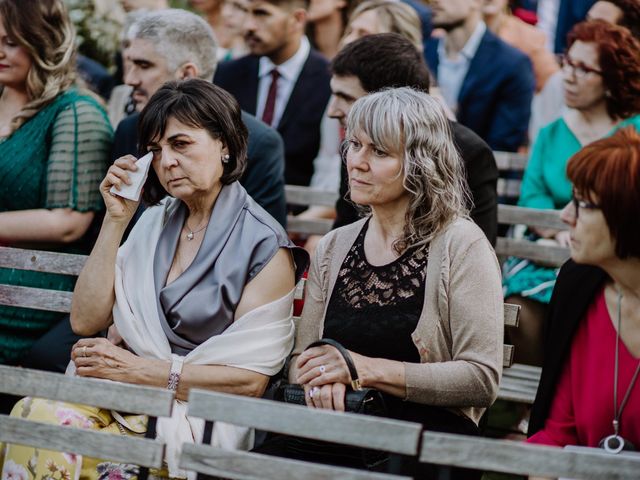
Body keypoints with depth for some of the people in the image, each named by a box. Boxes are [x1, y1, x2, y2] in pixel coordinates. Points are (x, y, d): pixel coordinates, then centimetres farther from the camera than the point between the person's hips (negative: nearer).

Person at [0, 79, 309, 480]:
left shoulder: (264, 245, -5)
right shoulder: (155, 221, 15)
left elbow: (250, 379, -10)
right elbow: (86, 321, 9)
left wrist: (143, 370, -15)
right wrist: (116, 220, 4)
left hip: (199, 414, -6)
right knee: (34, 414, -27)